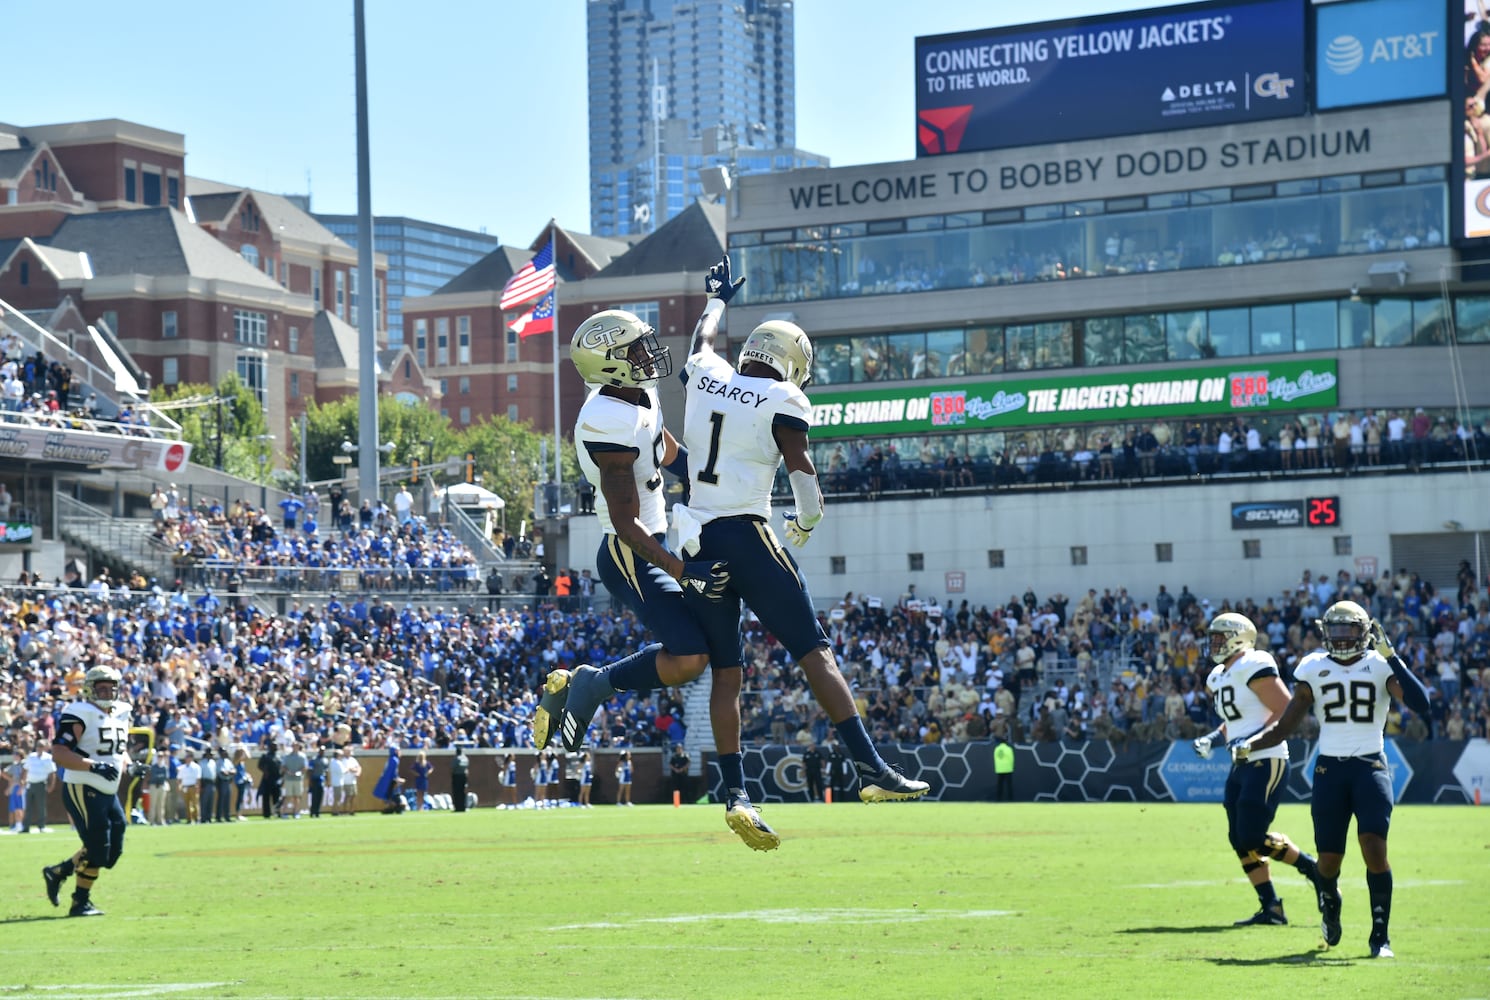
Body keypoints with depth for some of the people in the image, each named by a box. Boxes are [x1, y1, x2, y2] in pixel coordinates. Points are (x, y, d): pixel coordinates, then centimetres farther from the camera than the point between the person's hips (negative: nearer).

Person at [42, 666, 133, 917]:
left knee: (112, 851, 9)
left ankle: (58, 872, 25)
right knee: (97, 849, -8)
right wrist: (94, 766, -30)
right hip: (83, 790, -8)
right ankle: (81, 903, 6)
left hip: (108, 792, 8)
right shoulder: (80, 715, -14)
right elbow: (58, 753, -21)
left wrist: (127, 763, 1)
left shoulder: (120, 714, 11)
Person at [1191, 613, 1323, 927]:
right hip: (1241, 766, 10)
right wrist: (1213, 739, 10)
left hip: (1266, 762, -10)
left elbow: (1287, 712, -17)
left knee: (1253, 838, -13)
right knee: (1240, 840, 5)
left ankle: (1313, 869, 5)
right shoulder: (1218, 677, 15)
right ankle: (1271, 908, 10)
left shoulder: (1253, 668, -14)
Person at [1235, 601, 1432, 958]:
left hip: (1371, 767, -2)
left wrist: (1391, 656, -17)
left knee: (1374, 846, -19)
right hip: (1330, 769, 2)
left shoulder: (1380, 666, 2)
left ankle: (1381, 935, -8)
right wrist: (1248, 745, -4)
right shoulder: (1314, 670, 7)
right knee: (1329, 859, 1)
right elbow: (1284, 727, 11)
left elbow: (1420, 704, -13)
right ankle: (1329, 911, 35)